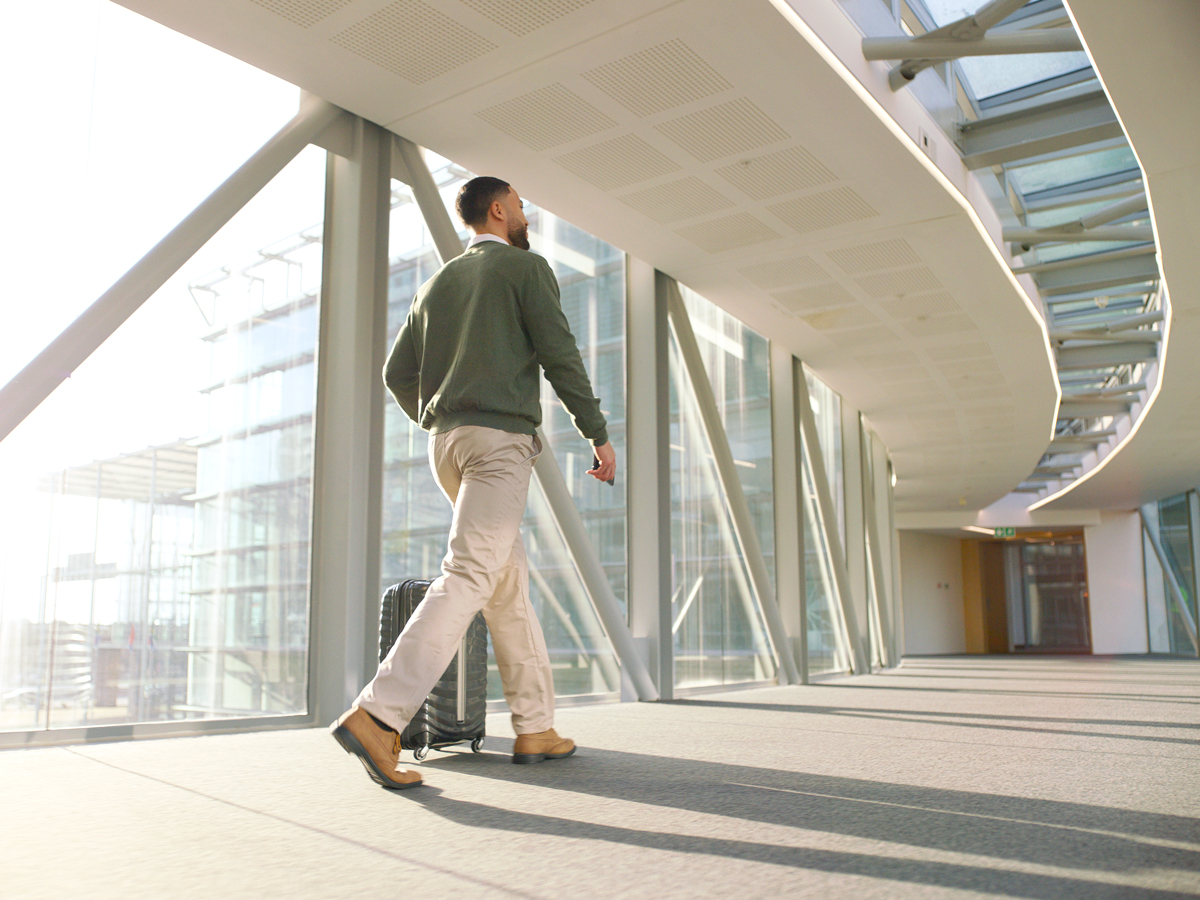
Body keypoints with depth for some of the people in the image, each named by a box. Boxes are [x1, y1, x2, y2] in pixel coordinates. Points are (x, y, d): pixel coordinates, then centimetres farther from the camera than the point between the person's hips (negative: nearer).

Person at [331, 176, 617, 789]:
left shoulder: (437, 284, 22)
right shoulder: (525, 268, 4)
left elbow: (398, 374, 18)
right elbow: (560, 357, -5)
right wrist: (598, 434, -1)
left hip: (446, 441, 8)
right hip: (501, 437, -8)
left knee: (510, 582, 12)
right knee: (466, 578, -16)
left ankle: (535, 729, 13)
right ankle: (376, 716, -26)